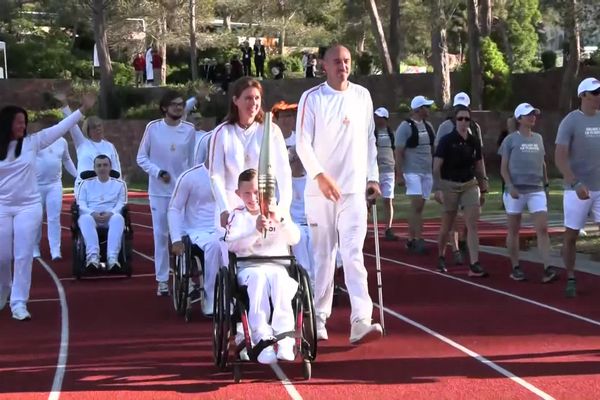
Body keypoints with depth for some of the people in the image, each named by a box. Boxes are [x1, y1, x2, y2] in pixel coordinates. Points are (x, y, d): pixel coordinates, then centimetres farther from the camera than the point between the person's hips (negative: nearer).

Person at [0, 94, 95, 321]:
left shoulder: (32, 142, -1)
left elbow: (60, 128, -1)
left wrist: (82, 110, -5)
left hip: (29, 207, 0)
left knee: (23, 256, -3)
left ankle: (19, 304, 2)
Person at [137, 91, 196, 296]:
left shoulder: (189, 130, -1)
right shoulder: (153, 128, -5)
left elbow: (191, 160, 8)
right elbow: (141, 157, 1)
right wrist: (158, 172, -13)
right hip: (159, 190, -1)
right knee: (161, 234, 3)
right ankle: (162, 280, 10)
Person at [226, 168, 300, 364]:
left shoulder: (278, 213, 15)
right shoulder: (238, 215, 12)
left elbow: (294, 239, 0)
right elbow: (232, 244, -5)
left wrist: (280, 221, -18)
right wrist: (256, 231, -19)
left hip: (278, 267, 1)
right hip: (249, 267, -1)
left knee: (280, 280, -35)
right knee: (258, 277, -36)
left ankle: (285, 339, -44)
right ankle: (262, 339, -44)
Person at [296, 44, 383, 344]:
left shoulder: (362, 96, 8)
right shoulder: (312, 98, -2)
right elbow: (302, 143, -8)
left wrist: (372, 177, 11)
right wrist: (320, 176, -20)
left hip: (354, 189, 2)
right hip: (320, 189, -1)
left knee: (353, 254, -8)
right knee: (322, 255, 5)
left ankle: (361, 322, -16)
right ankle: (318, 317, 17)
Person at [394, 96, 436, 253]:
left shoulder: (428, 126, 14)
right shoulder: (405, 126, -8)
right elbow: (399, 152, -10)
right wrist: (399, 174, -15)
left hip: (427, 172, 7)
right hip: (412, 172, -7)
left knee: (419, 206, 7)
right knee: (417, 205, -14)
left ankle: (411, 240, 13)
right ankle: (418, 239, -14)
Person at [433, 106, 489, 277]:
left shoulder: (474, 141, 5)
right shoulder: (447, 140, -8)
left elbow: (478, 166, 14)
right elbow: (437, 166, -10)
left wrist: (483, 186, 10)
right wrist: (438, 188, -17)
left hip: (470, 185, 3)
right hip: (450, 185, -3)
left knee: (472, 225, -8)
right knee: (447, 226, 8)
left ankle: (474, 265, -11)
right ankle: (441, 258, 32)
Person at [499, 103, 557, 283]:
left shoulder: (538, 138, 13)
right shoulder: (511, 140, -1)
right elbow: (504, 168, -3)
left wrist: (546, 183, 15)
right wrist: (510, 186, -15)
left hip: (537, 190, 3)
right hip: (516, 190, -3)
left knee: (542, 229, -9)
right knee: (514, 230, 5)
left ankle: (548, 268, -14)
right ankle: (515, 268, 15)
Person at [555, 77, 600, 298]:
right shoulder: (570, 122, -8)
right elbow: (560, 157, -15)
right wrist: (576, 184, -26)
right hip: (577, 188, -4)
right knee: (571, 235, 4)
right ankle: (570, 279, 18)